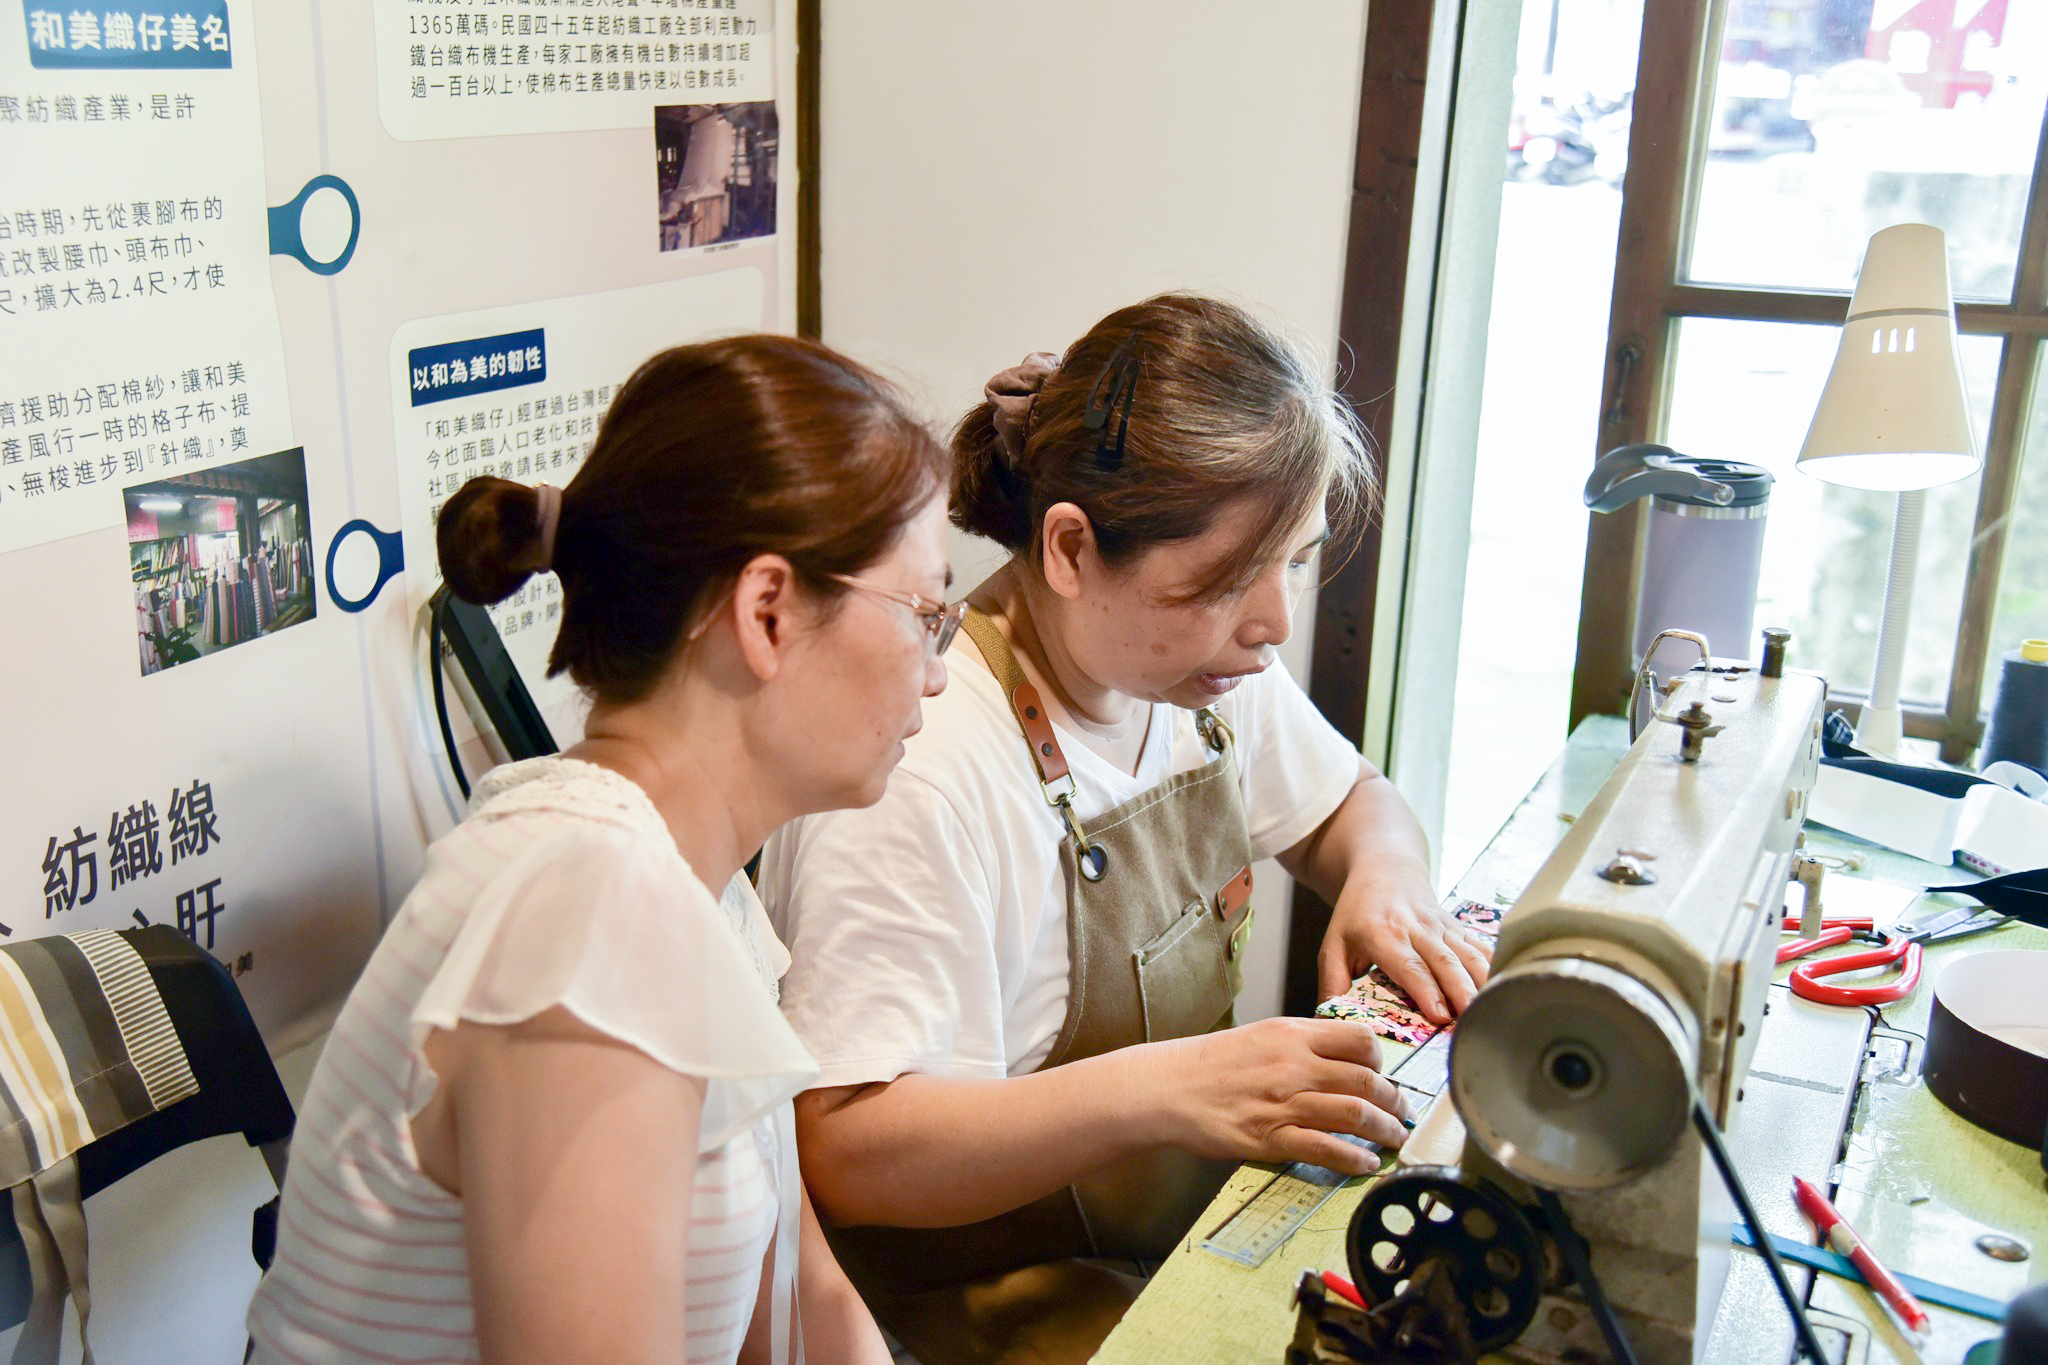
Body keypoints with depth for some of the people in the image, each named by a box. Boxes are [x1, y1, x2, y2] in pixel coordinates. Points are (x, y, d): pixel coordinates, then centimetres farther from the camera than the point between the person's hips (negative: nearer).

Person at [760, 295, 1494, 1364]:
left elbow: (1353, 800, 17)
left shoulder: (1206, 666, -2)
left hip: (1202, 1214, 8)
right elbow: (844, 1153, -28)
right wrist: (1161, 1088, -38)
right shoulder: (918, 769, -29)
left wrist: (1385, 873, -6)